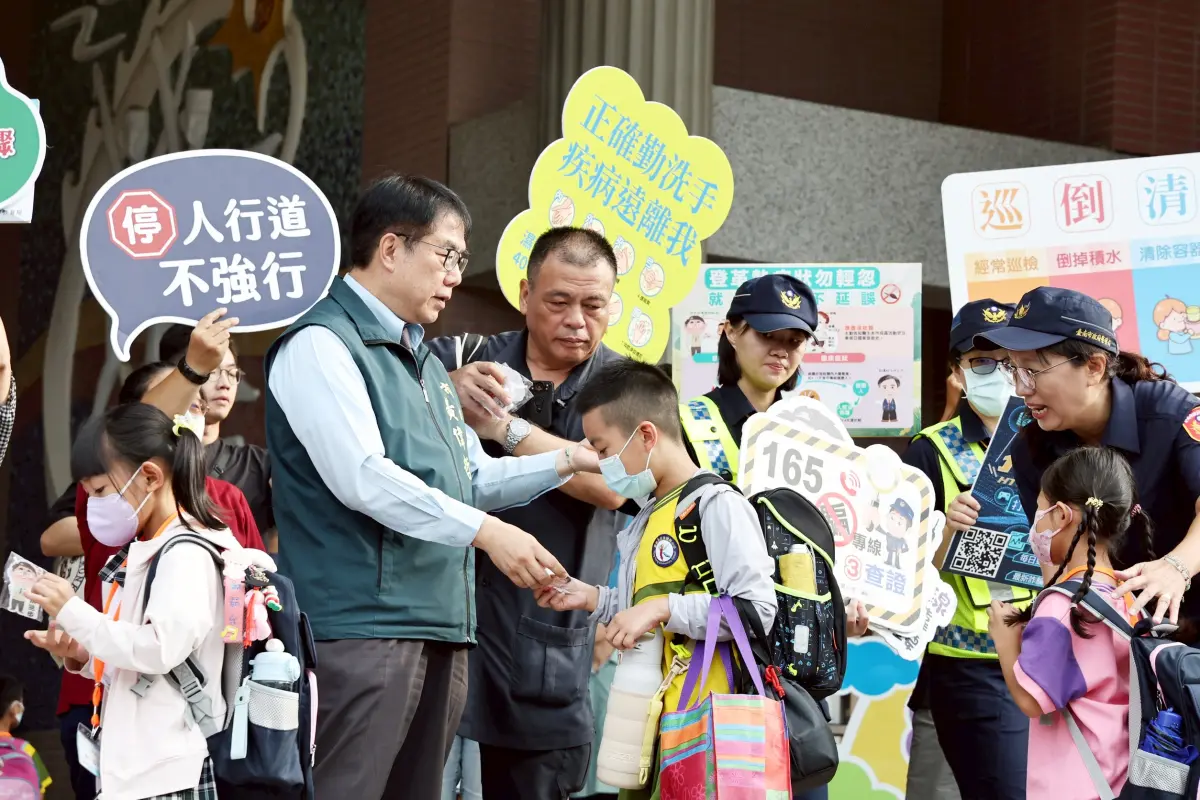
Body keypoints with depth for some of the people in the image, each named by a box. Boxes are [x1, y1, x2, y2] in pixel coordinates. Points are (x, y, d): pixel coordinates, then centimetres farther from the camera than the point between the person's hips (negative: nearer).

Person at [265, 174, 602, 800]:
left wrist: (569, 461, 12)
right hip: (363, 626, -9)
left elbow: (472, 480, 26)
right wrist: (486, 531, -20)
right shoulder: (321, 343, -7)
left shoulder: (424, 362, 24)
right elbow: (362, 477, -18)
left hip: (441, 629, 9)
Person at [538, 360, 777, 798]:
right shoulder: (647, 520, 16)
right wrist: (595, 600, 13)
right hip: (650, 721, 9)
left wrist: (662, 609, -20)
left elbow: (758, 608, -19)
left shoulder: (716, 505, -11)